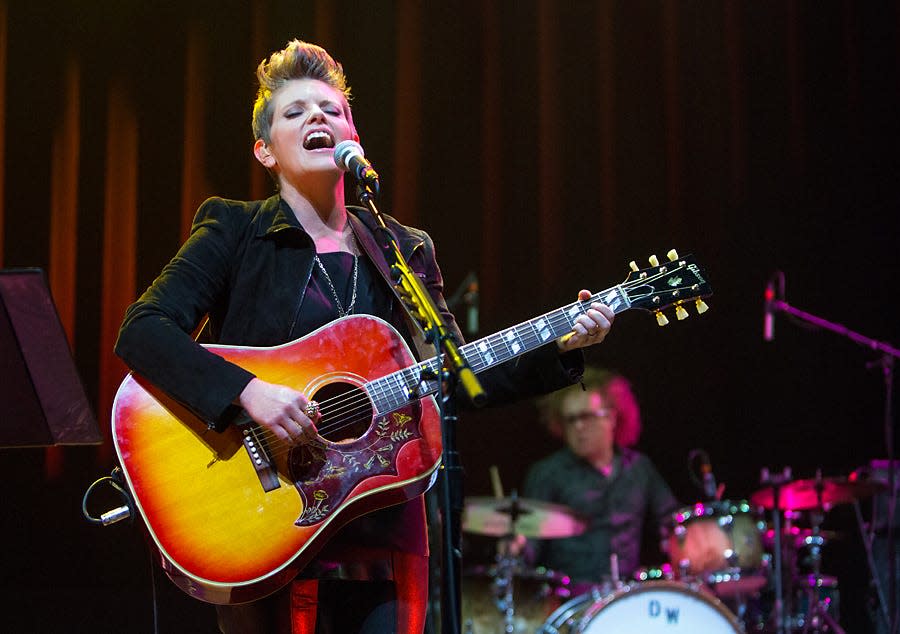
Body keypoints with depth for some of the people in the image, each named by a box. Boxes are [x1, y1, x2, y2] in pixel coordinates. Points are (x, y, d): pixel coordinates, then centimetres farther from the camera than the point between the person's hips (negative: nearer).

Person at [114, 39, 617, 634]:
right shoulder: (236, 231, 0)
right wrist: (246, 389, -26)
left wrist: (561, 348, -1)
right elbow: (142, 331, -12)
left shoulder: (407, 252, 12)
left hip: (382, 534, 4)